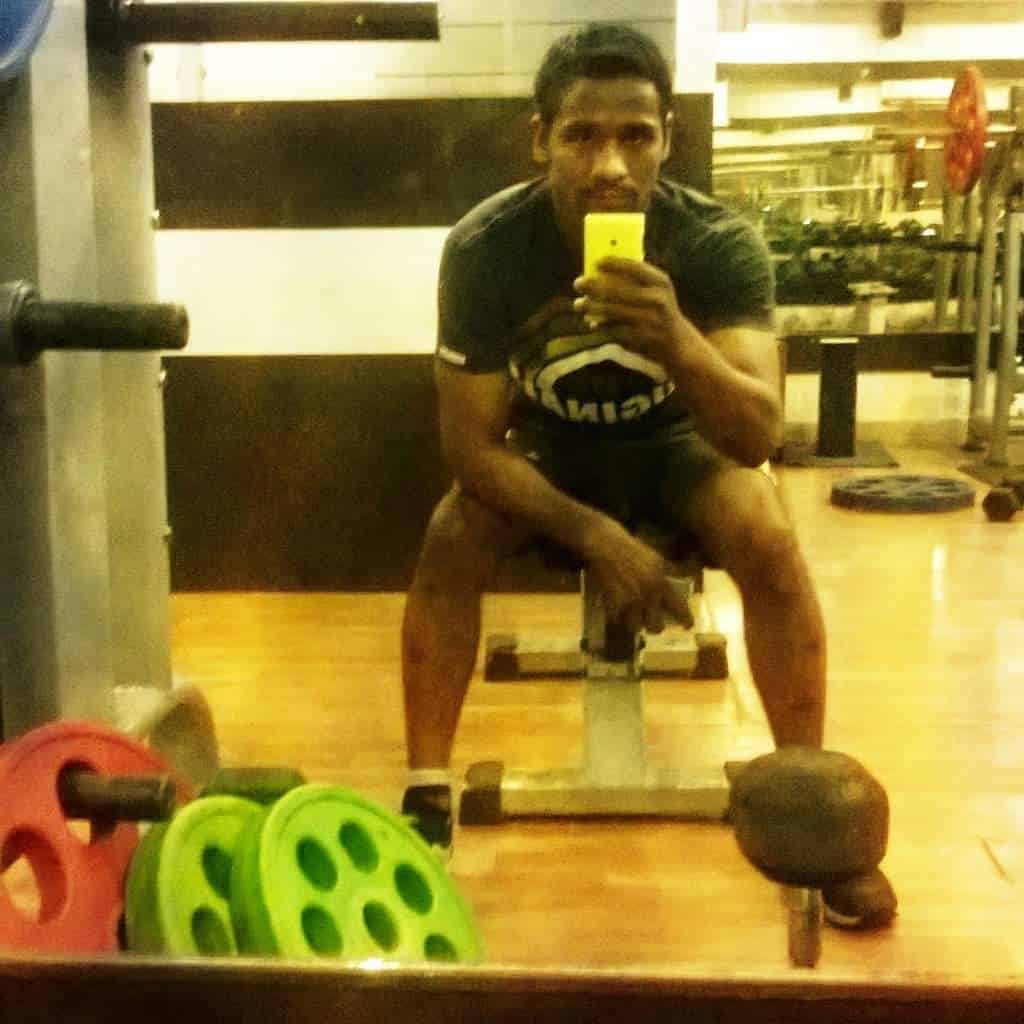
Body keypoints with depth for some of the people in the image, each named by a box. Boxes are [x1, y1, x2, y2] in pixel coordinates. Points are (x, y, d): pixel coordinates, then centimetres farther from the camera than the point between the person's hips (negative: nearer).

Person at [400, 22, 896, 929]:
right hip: (541, 448, 1)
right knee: (450, 539, -27)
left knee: (770, 538, -28)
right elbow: (469, 440, -21)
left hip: (672, 444, 0)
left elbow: (759, 435, -35)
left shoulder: (722, 243, -26)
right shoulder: (483, 249, -26)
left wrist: (674, 339, -54)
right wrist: (594, 535, -32)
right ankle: (425, 800, -14)